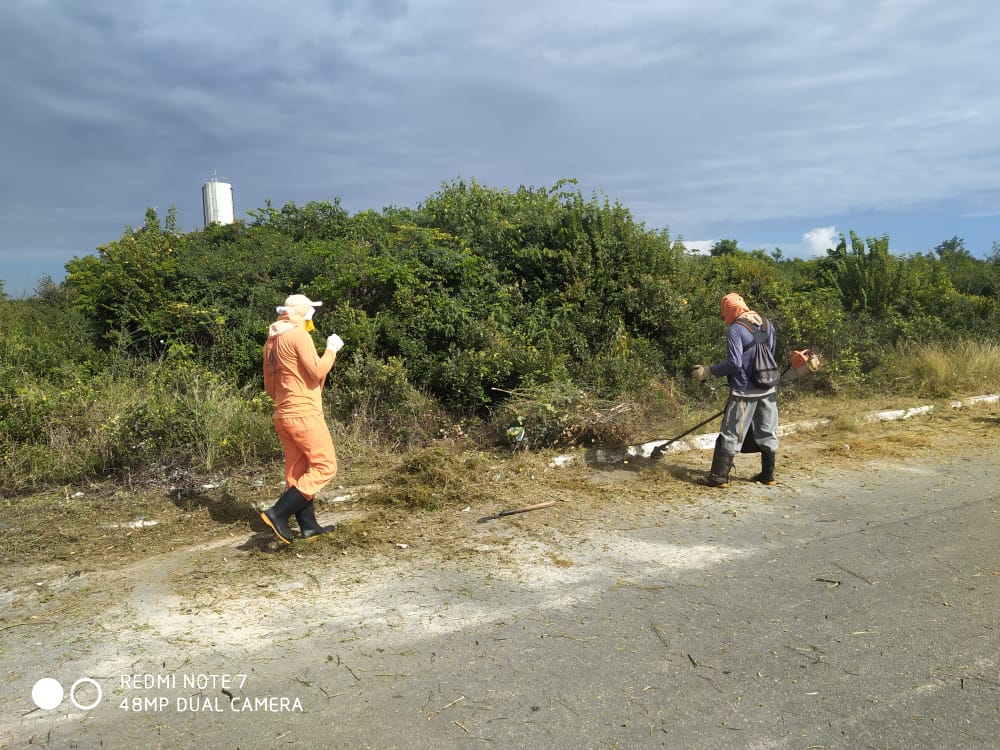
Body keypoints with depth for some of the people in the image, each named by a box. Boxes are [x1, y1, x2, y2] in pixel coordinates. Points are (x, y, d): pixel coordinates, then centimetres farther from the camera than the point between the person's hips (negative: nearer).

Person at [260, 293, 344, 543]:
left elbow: (269, 385, 21)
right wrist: (332, 349, -4)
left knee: (298, 470, 12)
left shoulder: (271, 341, 17)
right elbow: (317, 372, -18)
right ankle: (278, 513, -10)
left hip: (283, 415, 10)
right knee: (324, 466, -5)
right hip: (304, 413, -10)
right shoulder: (298, 335, -11)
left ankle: (309, 525, 17)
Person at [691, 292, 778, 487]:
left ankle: (719, 476, 5)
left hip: (744, 392, -7)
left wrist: (709, 371, -11)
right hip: (768, 390, 7)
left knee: (730, 435, 1)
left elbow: (734, 363, -21)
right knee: (767, 433, 15)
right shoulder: (767, 325, 8)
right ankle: (768, 474, 22)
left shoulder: (735, 329, -15)